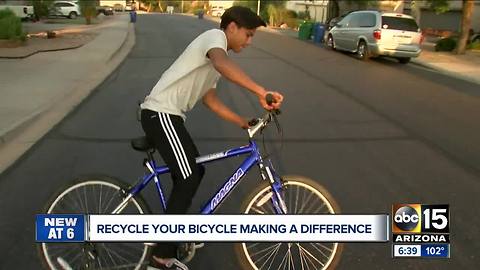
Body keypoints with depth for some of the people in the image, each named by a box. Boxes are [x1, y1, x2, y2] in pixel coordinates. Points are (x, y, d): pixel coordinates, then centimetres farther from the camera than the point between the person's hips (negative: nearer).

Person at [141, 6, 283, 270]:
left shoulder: (213, 61, 23)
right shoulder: (214, 36, -8)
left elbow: (211, 100, 21)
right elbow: (223, 64, -33)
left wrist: (243, 122, 15)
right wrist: (261, 92, -40)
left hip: (167, 115, 10)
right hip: (160, 114, -10)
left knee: (193, 172, 16)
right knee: (188, 178, -11)